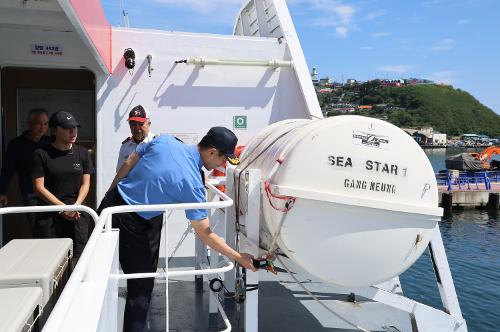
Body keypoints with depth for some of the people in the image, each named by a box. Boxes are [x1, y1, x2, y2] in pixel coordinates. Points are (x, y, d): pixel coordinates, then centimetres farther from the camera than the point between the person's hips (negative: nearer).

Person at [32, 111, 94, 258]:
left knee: (78, 257, 0)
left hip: (77, 214, 2)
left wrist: (76, 205, -9)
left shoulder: (82, 153, 7)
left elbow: (85, 184, 7)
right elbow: (39, 187, -4)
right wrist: (63, 207, -10)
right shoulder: (41, 154, -1)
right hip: (48, 215, -2)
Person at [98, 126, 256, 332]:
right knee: (142, 286, 8)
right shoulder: (193, 184, -20)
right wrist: (239, 258, -7)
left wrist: (110, 194, 19)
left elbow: (127, 165, 5)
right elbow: (205, 234, -16)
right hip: (132, 224, -7)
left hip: (111, 203, 7)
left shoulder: (165, 140, -4)